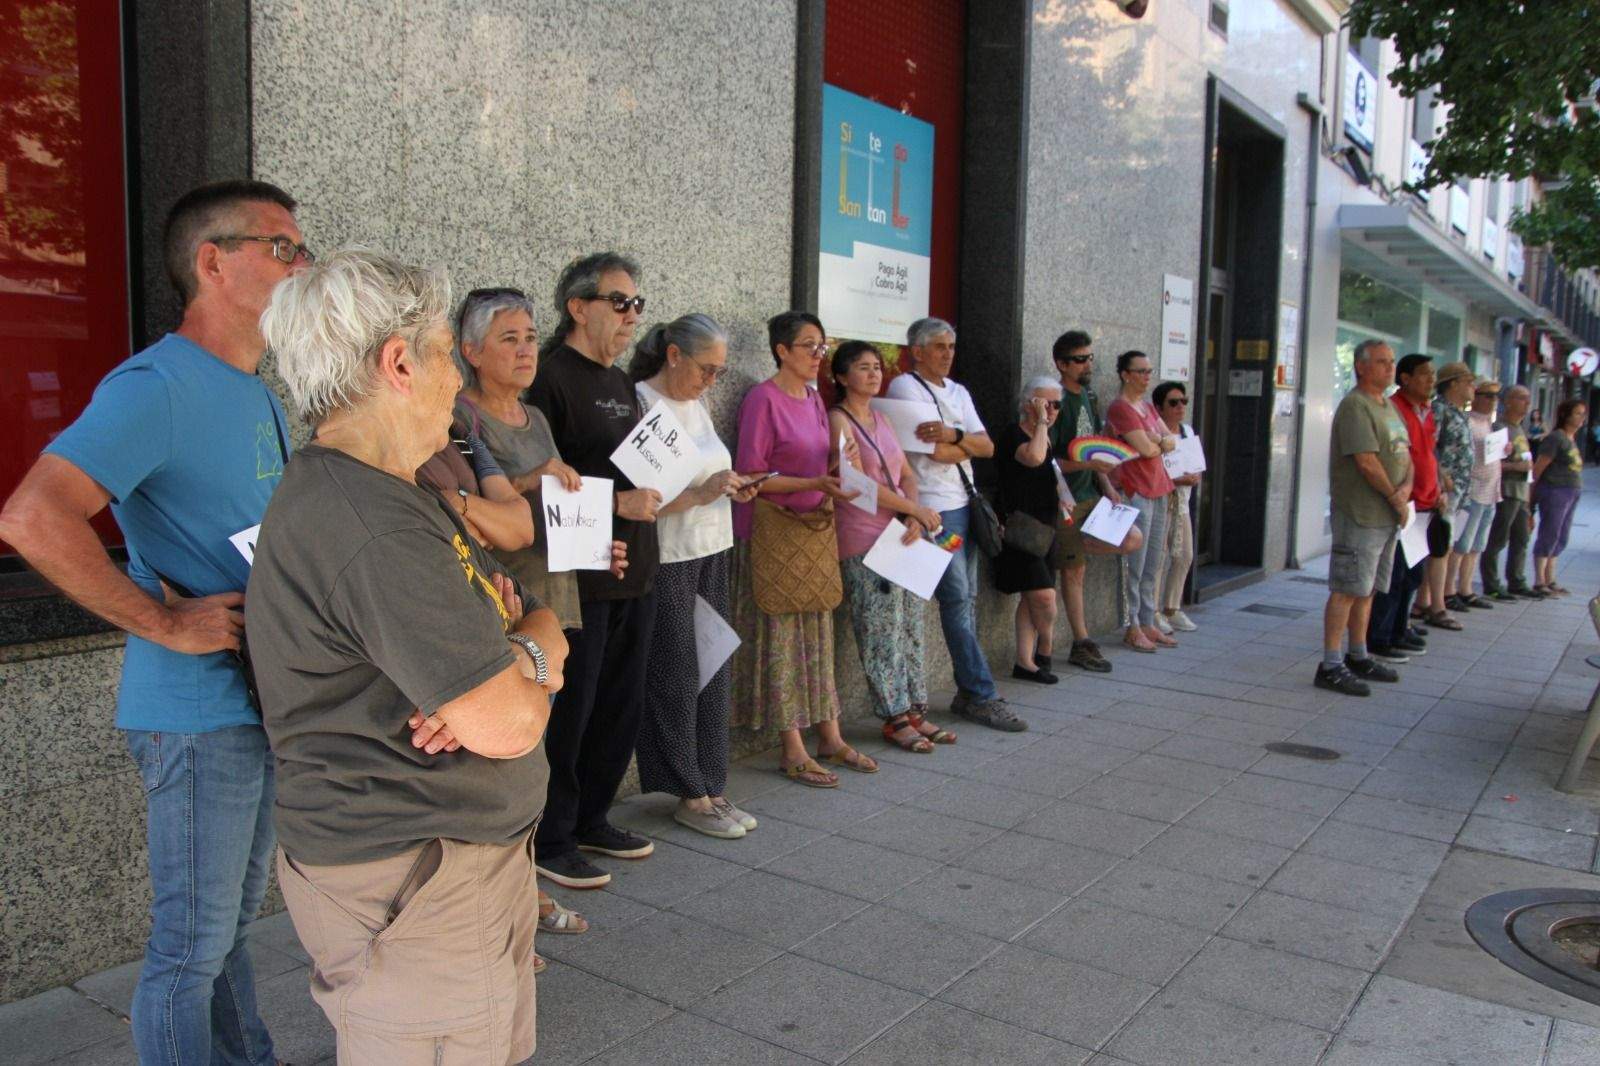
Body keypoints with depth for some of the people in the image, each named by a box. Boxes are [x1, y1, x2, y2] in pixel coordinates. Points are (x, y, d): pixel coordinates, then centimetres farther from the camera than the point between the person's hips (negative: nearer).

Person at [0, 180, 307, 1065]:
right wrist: (168, 622, -24)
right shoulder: (157, 386, -18)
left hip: (265, 701, 9)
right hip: (198, 711, -9)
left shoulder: (262, 393, 12)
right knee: (193, 944, 5)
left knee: (233, 919, 23)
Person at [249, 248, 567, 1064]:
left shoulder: (386, 494, 10)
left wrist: (511, 645, -11)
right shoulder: (371, 528, -25)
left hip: (472, 851, 10)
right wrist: (536, 649, -5)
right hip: (413, 884, -10)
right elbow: (509, 726, -27)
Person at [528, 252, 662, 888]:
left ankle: (591, 819, 31)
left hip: (634, 573, 9)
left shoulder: (620, 382, 16)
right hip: (578, 578, -9)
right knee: (569, 710, 1)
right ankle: (550, 841, 15)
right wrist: (616, 502, -22)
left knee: (621, 705, 16)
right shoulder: (550, 376, -11)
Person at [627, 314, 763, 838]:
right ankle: (691, 796, 13)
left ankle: (710, 788, 21)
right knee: (676, 678, 1)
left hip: (710, 553, 8)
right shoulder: (640, 403, -13)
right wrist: (701, 493, -24)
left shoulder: (696, 405, 13)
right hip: (667, 560, -8)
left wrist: (732, 489, 4)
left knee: (712, 673, 11)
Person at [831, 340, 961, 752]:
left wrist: (915, 517, -5)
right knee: (881, 633, -2)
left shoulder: (881, 419, 16)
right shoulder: (838, 420, -7)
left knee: (910, 628, 10)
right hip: (864, 541, -8)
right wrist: (917, 510, -10)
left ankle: (915, 711, 18)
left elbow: (907, 476, 14)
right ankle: (894, 718, 8)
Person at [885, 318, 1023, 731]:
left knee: (967, 600, 10)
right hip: (935, 509, -8)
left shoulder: (958, 392, 17)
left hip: (965, 503, 8)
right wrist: (970, 442, 2)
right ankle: (983, 696, -3)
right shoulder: (905, 387, -7)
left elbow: (987, 447, 5)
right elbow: (938, 453, -16)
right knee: (957, 601, -7)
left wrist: (955, 434, -14)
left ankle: (968, 693, 17)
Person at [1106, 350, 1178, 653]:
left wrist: (1158, 441, -10)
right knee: (1135, 564, -6)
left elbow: (1173, 441, 11)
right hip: (1135, 491, -9)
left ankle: (1148, 623, 18)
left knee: (1154, 564, 11)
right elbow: (1146, 449, -16)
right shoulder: (1120, 408, -10)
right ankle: (1132, 628, 1)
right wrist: (1162, 443, 4)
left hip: (1157, 488, 9)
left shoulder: (1148, 407, 17)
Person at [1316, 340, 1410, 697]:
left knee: (1367, 588, 15)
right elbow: (1367, 462, -19)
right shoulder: (1355, 406, -13)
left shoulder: (1388, 406, 17)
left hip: (1387, 515, 9)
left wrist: (1406, 487, -5)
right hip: (1360, 514, -9)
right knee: (1347, 589, -8)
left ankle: (1358, 657, 25)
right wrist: (1394, 497, -9)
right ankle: (1331, 665, -4)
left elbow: (1404, 452, 14)